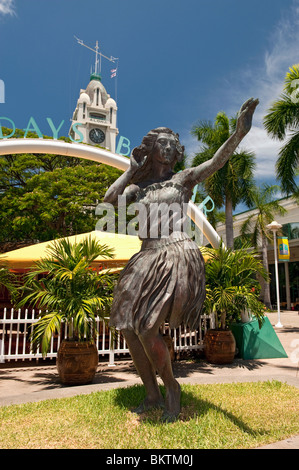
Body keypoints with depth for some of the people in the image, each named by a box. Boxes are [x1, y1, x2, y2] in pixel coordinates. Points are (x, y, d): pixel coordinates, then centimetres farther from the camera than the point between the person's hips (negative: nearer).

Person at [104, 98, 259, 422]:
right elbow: (109, 199, 4)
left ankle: (172, 388, 12)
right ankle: (153, 395, 23)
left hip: (176, 257, -6)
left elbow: (216, 162, -9)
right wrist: (131, 171, 12)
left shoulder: (183, 179, 6)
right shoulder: (138, 187, 18)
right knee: (128, 328, 5)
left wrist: (239, 132, -25)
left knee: (147, 328, -16)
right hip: (147, 259, 6)